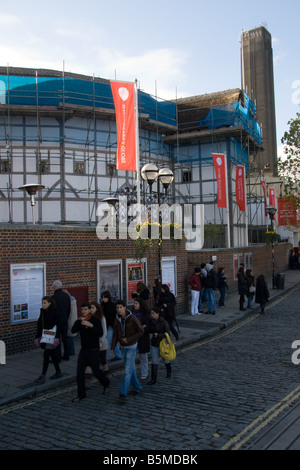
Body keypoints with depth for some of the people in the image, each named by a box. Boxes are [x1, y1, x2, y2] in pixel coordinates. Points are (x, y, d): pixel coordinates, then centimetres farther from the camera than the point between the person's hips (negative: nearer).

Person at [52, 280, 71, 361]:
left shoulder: (54, 297, -15)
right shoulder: (67, 295, 5)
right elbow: (69, 308, 10)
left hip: (57, 320, -6)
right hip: (65, 319, 6)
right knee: (65, 337, 13)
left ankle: (58, 357, 1)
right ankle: (66, 355, 18)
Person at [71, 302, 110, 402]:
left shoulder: (95, 319, -10)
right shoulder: (80, 320, 5)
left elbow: (100, 333, -21)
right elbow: (73, 330, -8)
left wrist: (90, 325, -30)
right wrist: (78, 321, -21)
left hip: (93, 350, -4)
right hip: (83, 350, 5)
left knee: (96, 371, 4)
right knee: (80, 371, 1)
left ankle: (106, 384, 33)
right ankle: (81, 394, 12)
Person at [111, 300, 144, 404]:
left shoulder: (132, 318, -20)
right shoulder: (117, 319, -3)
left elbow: (141, 331, -15)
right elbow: (115, 334, 1)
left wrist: (128, 339, -20)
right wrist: (112, 347, -10)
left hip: (131, 347, -6)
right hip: (123, 347, 6)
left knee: (127, 371, -8)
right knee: (131, 369, 17)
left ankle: (123, 394, -7)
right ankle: (137, 387, 33)